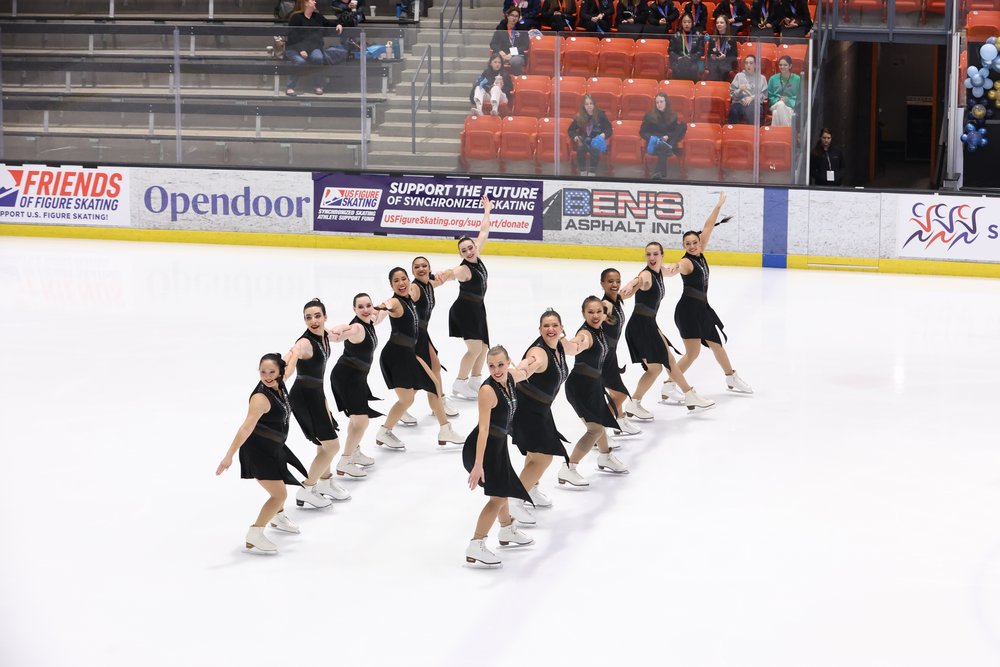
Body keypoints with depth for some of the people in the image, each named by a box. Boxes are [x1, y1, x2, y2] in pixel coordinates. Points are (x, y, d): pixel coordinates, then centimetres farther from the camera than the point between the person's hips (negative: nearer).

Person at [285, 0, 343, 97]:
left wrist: (338, 24, 6)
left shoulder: (317, 16, 9)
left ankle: (318, 86, -12)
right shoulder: (296, 17, -9)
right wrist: (300, 50, -27)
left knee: (318, 57, -29)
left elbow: (328, 23, 27)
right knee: (301, 61, -35)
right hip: (294, 48, -4)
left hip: (312, 47, 4)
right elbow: (292, 36, -15)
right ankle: (290, 88, -24)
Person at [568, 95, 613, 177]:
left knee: (594, 149, -38)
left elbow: (609, 129, 4)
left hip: (597, 141, -2)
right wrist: (575, 137, -8)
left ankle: (592, 173, -33)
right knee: (580, 149, -35)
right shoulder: (579, 117, 5)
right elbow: (571, 130, 13)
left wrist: (604, 135, -18)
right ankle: (583, 173, -28)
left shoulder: (601, 115, 1)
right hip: (584, 140, 2)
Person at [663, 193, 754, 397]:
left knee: (716, 344, 22)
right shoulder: (686, 262, -17)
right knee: (693, 352, -15)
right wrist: (672, 269, -66)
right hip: (687, 309, -9)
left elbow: (709, 227, 11)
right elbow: (675, 269, -43)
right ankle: (669, 387, -11)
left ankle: (732, 380, 38)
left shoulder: (700, 254, 6)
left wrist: (719, 206, 12)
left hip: (702, 308, 9)